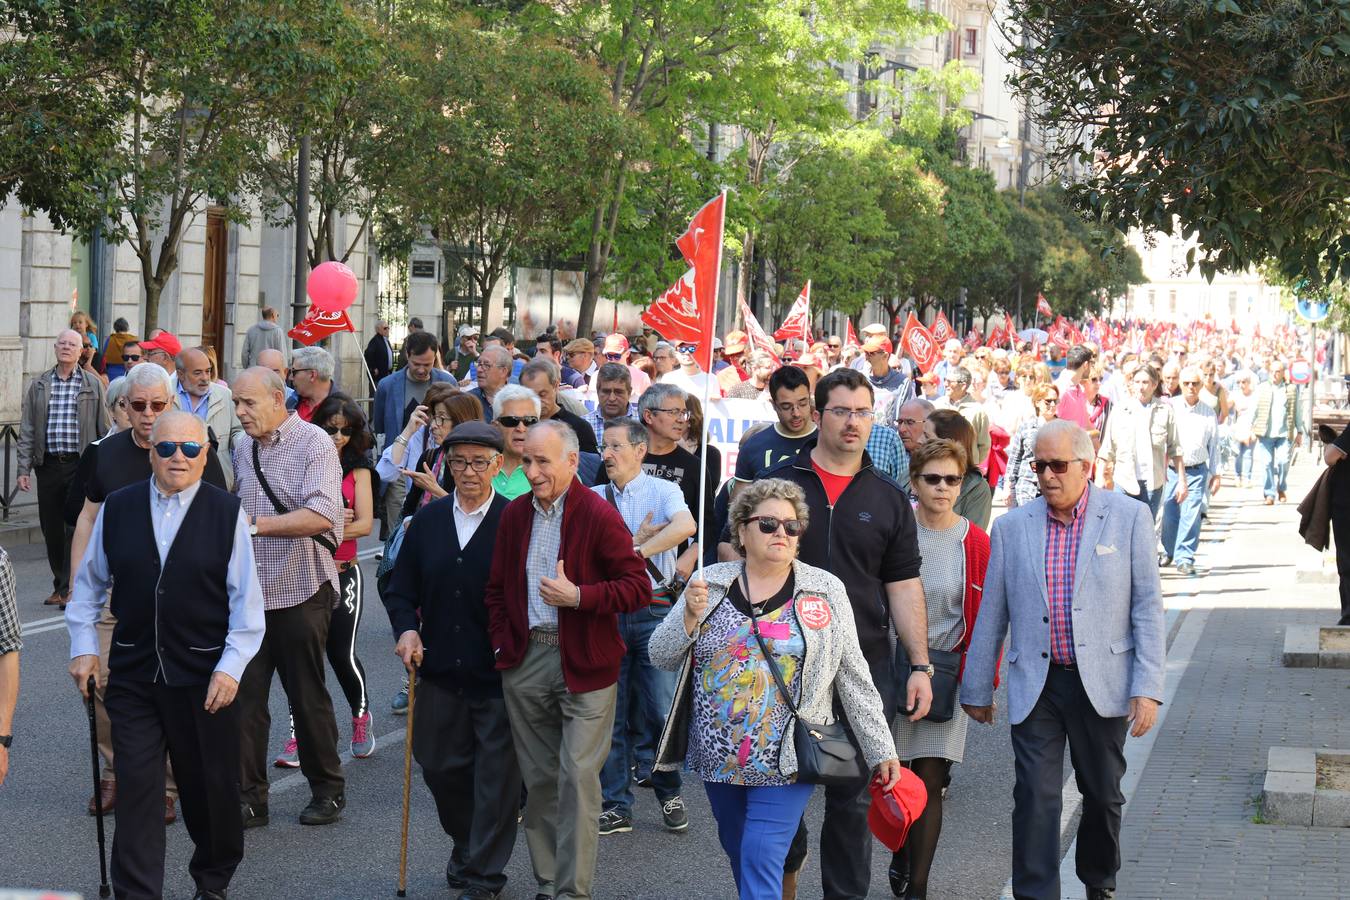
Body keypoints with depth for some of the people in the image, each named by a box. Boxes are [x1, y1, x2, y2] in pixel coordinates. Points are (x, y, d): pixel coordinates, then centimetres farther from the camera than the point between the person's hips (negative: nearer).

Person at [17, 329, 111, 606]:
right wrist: (23, 468, 2)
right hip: (48, 464, 3)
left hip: (81, 465, -3)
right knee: (51, 528, 6)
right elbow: (27, 430, 9)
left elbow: (105, 427, 5)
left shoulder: (93, 385, 4)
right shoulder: (38, 386, 10)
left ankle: (69, 588, -7)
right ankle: (60, 586, 18)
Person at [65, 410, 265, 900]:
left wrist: (231, 667, -11)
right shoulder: (117, 508, 1)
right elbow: (89, 583, 13)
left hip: (204, 675, -1)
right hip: (133, 672, 1)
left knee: (210, 786, 12)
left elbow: (246, 599, -5)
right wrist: (83, 646, 7)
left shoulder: (227, 513, -5)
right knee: (136, 787, 0)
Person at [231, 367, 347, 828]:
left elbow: (321, 515, -24)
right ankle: (248, 798, 6)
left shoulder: (314, 444, -11)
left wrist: (256, 524, -27)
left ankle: (327, 790, 20)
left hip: (300, 590, -6)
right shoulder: (243, 447, 12)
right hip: (249, 590, 6)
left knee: (308, 696, 4)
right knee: (244, 696, 1)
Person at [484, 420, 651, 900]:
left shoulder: (598, 515, -10)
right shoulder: (515, 514, 8)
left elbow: (638, 588, -12)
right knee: (539, 779, 10)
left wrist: (577, 596, -20)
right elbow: (497, 588, 18)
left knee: (578, 779, -6)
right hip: (525, 659, 5)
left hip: (584, 663, -5)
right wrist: (501, 642, 7)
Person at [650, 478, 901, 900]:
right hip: (718, 756, 3)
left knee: (762, 858, -10)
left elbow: (853, 678, 0)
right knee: (739, 853, 14)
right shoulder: (710, 584, 4)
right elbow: (660, 655, 4)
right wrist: (690, 617, -14)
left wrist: (880, 750, -2)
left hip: (785, 760, -3)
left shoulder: (826, 591, 0)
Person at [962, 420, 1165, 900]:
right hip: (1035, 685, 0)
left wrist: (1147, 689, -9)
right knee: (1035, 798, -7)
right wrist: (977, 689, 11)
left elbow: (1147, 607, -3)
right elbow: (992, 616, 9)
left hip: (1102, 683, 0)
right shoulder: (1012, 527, 4)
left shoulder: (1129, 517, -2)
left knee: (1103, 795, 14)